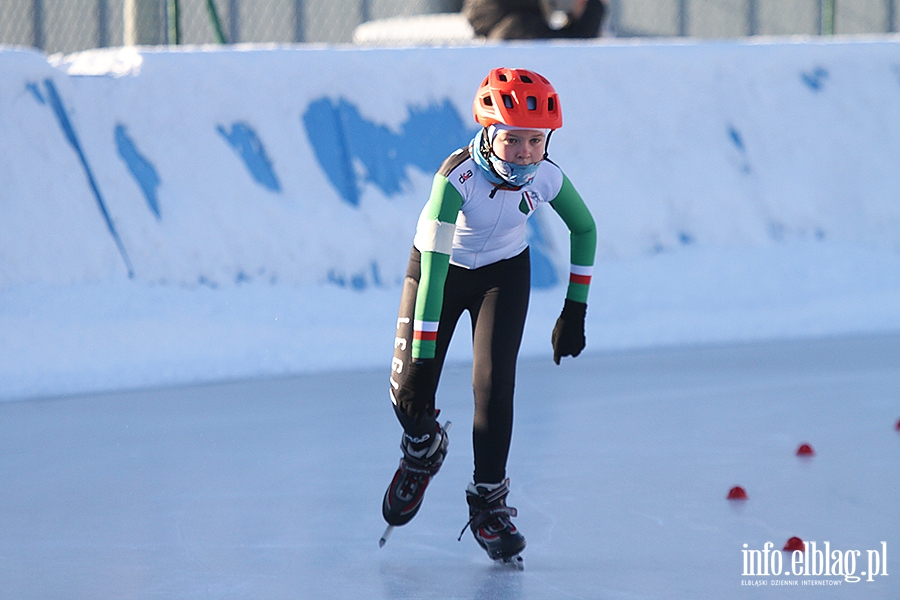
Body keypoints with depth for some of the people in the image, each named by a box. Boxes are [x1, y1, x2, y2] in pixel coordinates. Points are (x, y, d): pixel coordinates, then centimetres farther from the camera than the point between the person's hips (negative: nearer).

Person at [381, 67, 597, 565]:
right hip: (442, 268, -2)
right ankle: (423, 450, 30)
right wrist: (422, 360, -37)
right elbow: (434, 271, -36)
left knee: (494, 384, -13)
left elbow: (584, 229, -2)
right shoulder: (458, 177, -36)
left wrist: (574, 311, -3)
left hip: (504, 271, 2)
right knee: (409, 395, -6)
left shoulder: (546, 177, -24)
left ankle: (489, 502, 4)